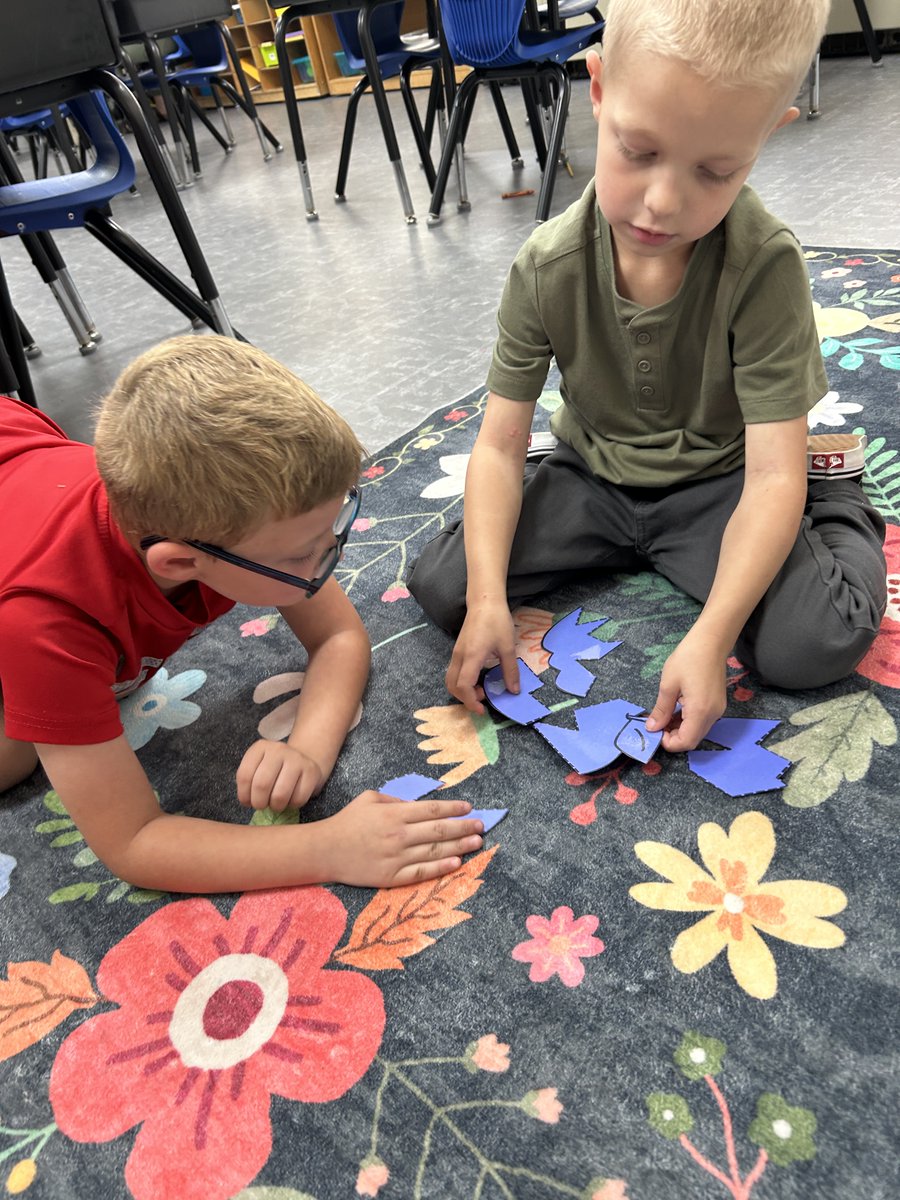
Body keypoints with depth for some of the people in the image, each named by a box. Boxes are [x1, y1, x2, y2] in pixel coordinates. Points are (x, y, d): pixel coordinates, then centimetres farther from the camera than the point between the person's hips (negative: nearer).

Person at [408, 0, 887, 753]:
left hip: (716, 485, -3)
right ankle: (630, 545, 10)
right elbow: (500, 446, -14)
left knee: (814, 643, -27)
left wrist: (709, 637, -37)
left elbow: (774, 477, -25)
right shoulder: (547, 269, -17)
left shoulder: (764, 265, -24)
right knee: (441, 587, -12)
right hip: (593, 480, 3)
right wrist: (487, 598, -26)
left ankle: (839, 505, 9)